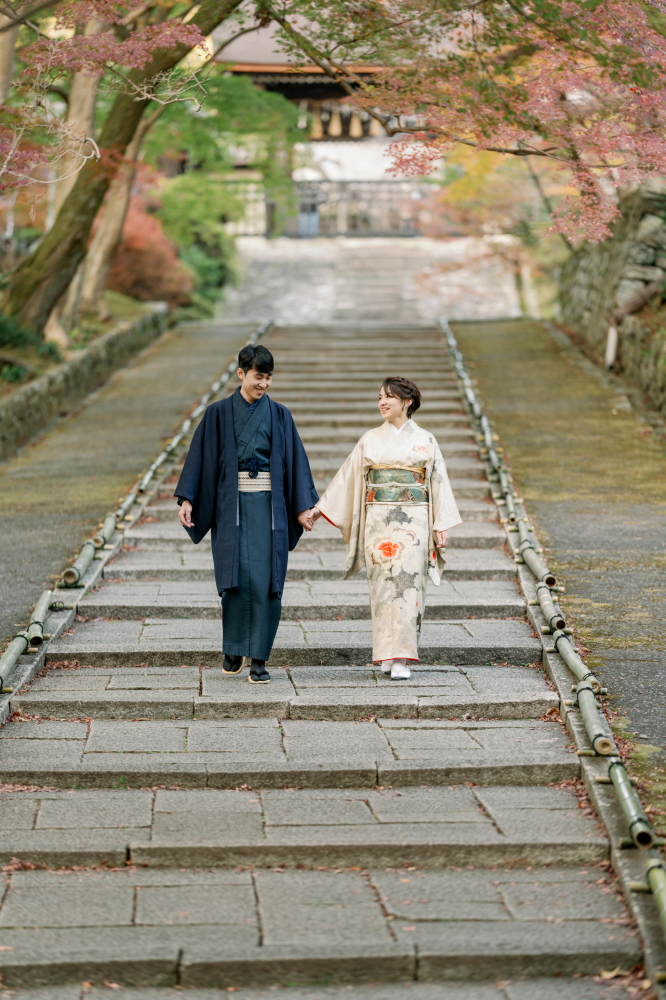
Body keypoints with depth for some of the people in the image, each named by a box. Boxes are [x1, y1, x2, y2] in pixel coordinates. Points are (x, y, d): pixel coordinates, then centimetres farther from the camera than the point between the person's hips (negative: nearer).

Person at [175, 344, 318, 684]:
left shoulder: (279, 416, 7)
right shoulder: (219, 413, 4)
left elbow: (295, 461, 7)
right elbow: (201, 456, 4)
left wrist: (302, 506, 1)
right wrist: (187, 499, -5)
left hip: (268, 505, 1)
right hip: (232, 503, -1)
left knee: (267, 579, -6)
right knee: (237, 576, -7)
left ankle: (259, 659, -1)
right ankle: (233, 649, 13)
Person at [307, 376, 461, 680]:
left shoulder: (425, 440, 5)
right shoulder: (370, 440, 9)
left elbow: (438, 483, 5)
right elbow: (348, 477, 13)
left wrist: (441, 526, 0)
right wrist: (320, 507, 9)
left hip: (413, 521, -2)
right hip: (379, 522, 2)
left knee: (407, 583, -10)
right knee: (383, 584, -1)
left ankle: (401, 658, -10)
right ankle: (389, 654, 8)